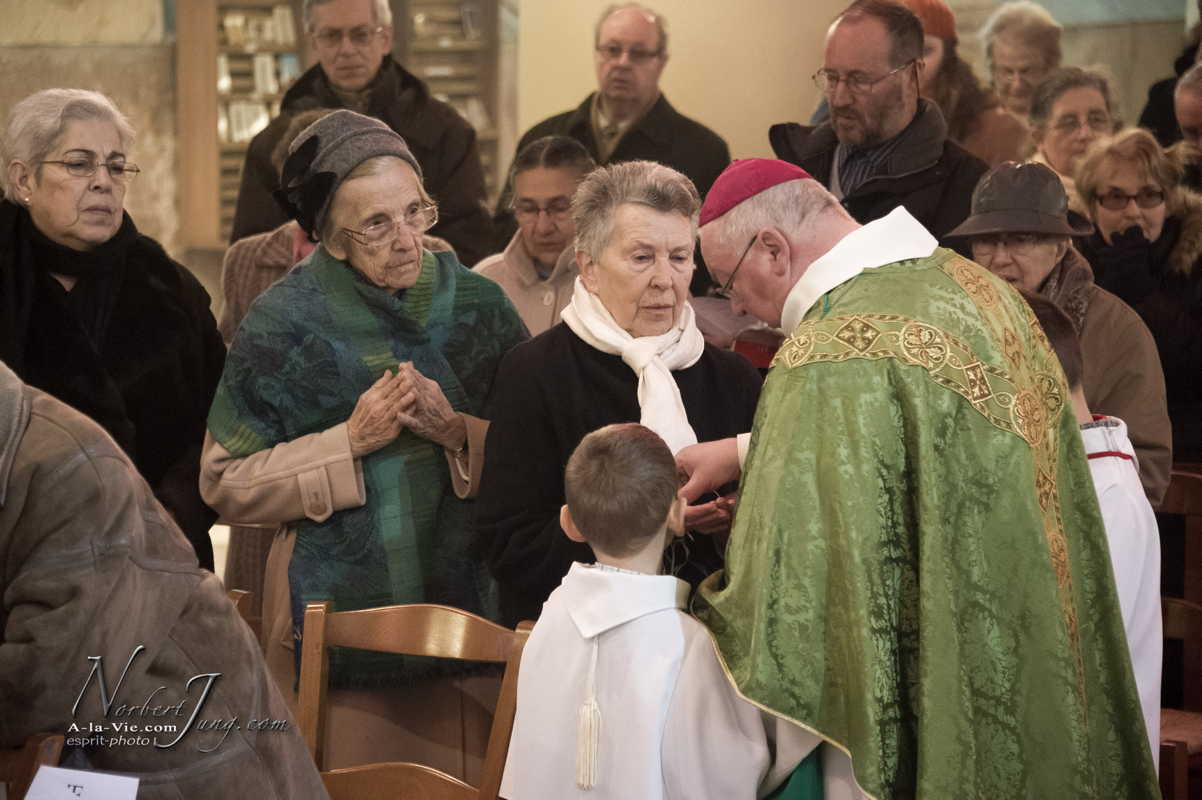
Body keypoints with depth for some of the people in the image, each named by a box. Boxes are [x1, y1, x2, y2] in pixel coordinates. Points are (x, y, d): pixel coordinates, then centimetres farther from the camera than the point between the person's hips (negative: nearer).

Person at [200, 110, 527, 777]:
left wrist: (459, 434, -13)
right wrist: (349, 442, -14)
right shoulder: (284, 321, -3)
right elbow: (225, 483, -4)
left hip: (466, 602, 2)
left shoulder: (478, 306, 4)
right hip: (337, 614, -2)